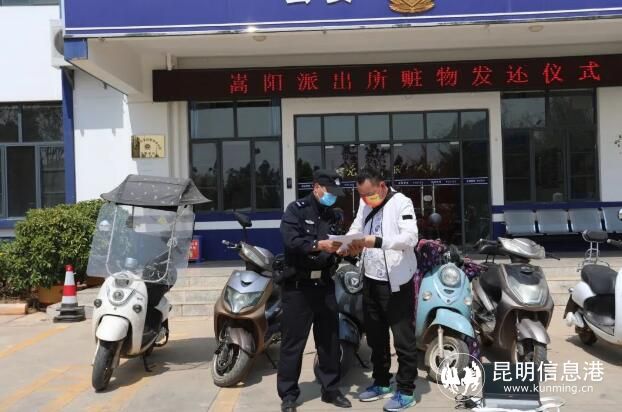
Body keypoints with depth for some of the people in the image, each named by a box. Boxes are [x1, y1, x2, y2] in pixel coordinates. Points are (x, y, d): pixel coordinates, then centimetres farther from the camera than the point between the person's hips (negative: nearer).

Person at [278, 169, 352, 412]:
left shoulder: (332, 215, 15)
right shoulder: (296, 210, -4)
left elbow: (335, 247, 15)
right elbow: (290, 241, -18)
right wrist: (319, 245, -27)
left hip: (324, 284, 6)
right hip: (298, 285, -6)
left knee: (330, 339, 11)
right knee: (293, 342, 1)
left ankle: (330, 389, 25)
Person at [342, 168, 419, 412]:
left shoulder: (401, 203, -12)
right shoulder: (365, 204, 10)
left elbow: (411, 237, -23)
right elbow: (355, 228, 9)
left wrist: (376, 241, -32)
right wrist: (351, 242, -15)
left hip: (396, 283, -7)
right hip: (371, 280, 7)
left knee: (403, 339, 4)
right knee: (375, 337, 18)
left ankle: (406, 391, 17)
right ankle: (381, 383, 35)